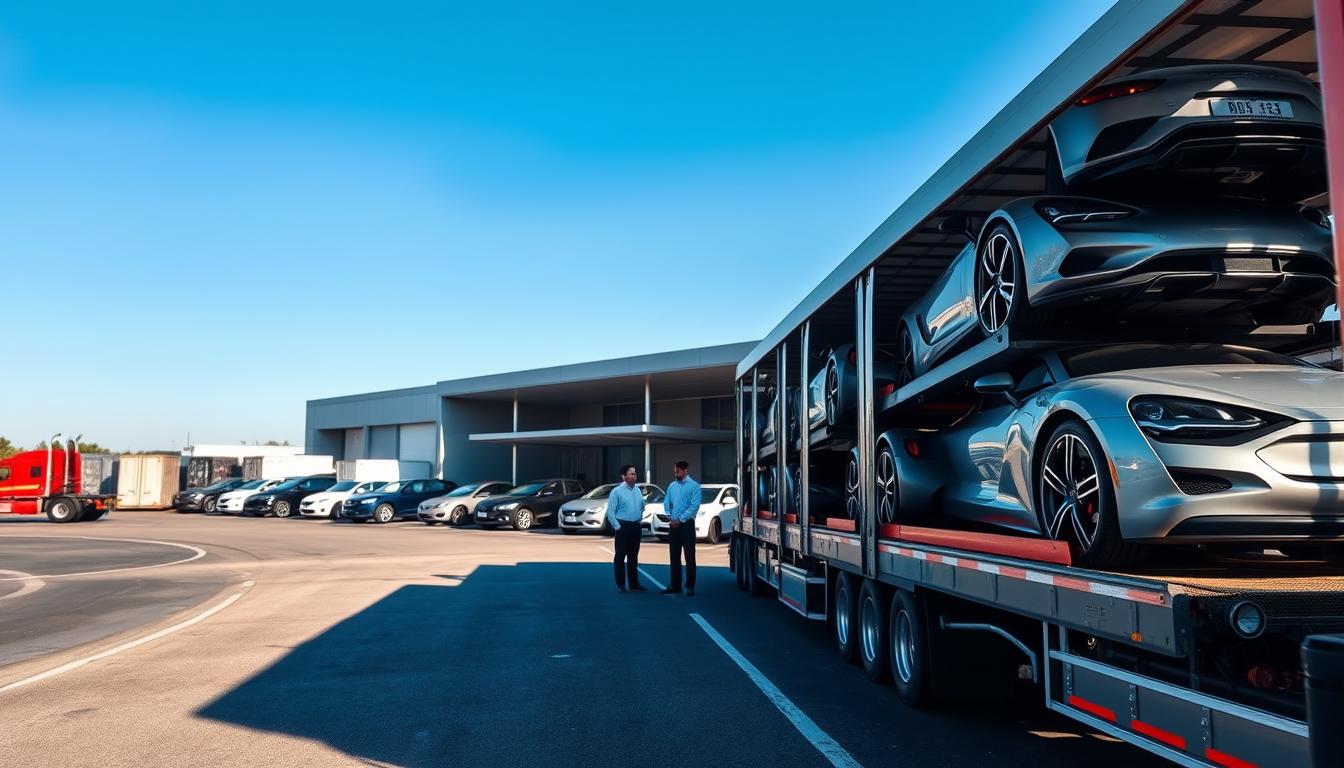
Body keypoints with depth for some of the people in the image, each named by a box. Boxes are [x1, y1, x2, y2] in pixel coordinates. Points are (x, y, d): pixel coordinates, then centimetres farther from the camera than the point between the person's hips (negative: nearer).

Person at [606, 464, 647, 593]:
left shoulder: (637, 490, 8)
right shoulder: (617, 491, -9)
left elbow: (642, 506, 21)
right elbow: (610, 512, -10)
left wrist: (640, 519, 13)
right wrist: (618, 527, -12)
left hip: (636, 527, 6)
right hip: (623, 527, -6)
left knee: (633, 557, 12)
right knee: (620, 556, -2)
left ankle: (634, 584, 20)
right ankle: (620, 585, 5)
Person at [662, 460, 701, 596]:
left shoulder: (694, 485, -7)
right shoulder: (672, 486, 11)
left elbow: (694, 505, -13)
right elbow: (667, 503, 15)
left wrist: (680, 520, -14)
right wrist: (669, 515, -3)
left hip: (686, 524, -6)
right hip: (673, 525, 6)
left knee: (689, 556, -3)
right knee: (674, 556, 10)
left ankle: (690, 587, 2)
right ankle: (675, 585, 18)